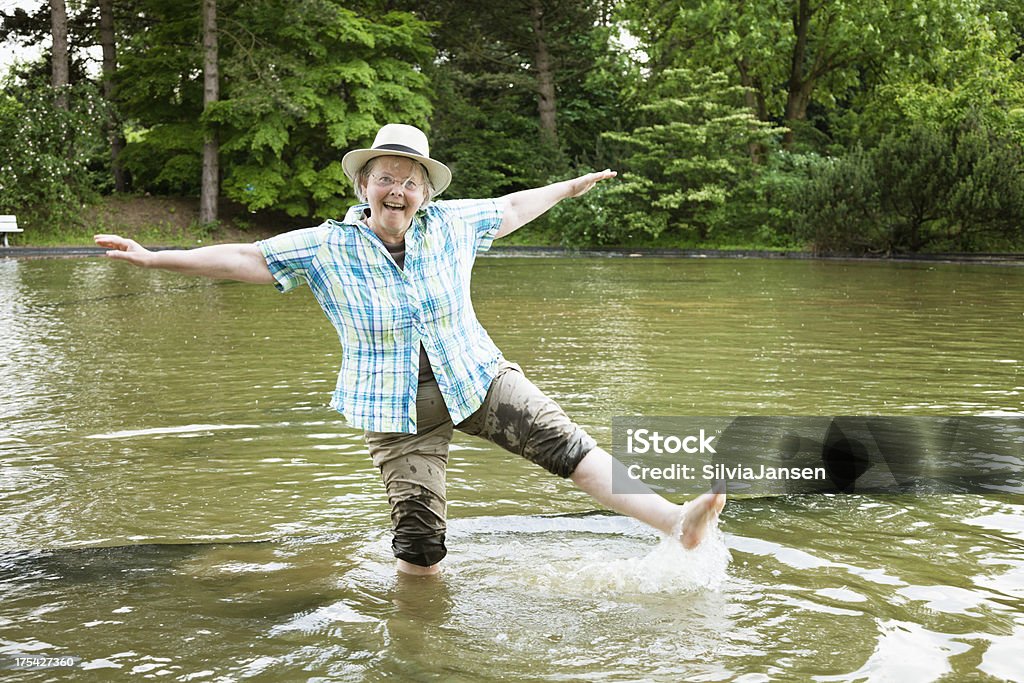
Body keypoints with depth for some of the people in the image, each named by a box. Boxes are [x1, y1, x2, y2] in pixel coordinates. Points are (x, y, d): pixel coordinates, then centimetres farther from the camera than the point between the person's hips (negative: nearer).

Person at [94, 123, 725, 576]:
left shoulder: (451, 225, 0)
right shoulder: (327, 248, -7)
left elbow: (511, 208, 16)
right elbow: (245, 258, -9)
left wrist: (572, 186, 29)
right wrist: (154, 258, -16)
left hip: (477, 378, 2)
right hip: (398, 410, -1)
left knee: (567, 444, -14)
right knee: (420, 543, -5)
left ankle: (677, 524, -16)